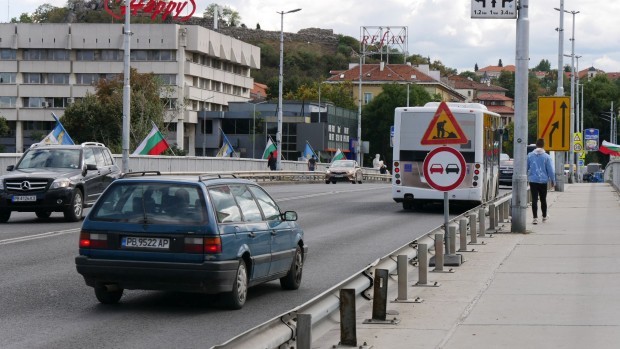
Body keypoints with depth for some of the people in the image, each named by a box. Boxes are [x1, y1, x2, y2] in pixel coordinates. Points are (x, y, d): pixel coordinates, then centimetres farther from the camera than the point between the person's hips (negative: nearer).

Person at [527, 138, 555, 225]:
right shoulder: (546, 156, -5)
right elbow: (550, 170, -3)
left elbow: (526, 168, 7)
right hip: (543, 181, 0)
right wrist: (553, 180, 8)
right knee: (543, 199, 14)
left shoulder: (530, 155, -1)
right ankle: (544, 216, 28)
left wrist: (526, 177, 23)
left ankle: (535, 218, -11)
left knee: (534, 199, -3)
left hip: (533, 180, 0)